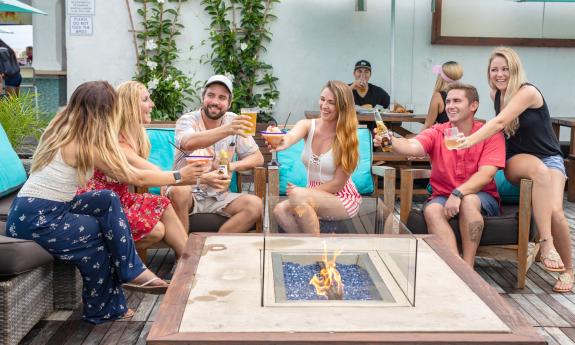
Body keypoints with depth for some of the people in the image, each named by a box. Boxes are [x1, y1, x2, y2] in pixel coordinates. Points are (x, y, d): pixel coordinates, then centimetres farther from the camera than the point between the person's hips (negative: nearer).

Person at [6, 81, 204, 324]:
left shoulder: (61, 131, 8)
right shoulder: (87, 144, -17)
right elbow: (134, 177, -10)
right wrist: (178, 176, 0)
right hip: (36, 221, -8)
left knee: (108, 200, 2)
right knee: (99, 231, 7)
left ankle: (131, 271, 5)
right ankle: (104, 309, 21)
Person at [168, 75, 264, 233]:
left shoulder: (234, 121, 3)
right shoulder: (188, 120, -9)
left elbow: (257, 158, 6)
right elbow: (189, 143, -35)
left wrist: (231, 166, -14)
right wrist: (227, 130, -50)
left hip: (218, 196, 4)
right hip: (190, 192, -3)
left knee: (255, 205, -20)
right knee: (179, 190, -36)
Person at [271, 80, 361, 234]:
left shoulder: (347, 137, -14)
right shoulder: (308, 126, -5)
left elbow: (337, 184, -12)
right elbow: (291, 136, -31)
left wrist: (303, 192, -18)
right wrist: (281, 142, -55)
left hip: (343, 198, -4)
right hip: (314, 194, 4)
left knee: (298, 197, -30)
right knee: (280, 210, -22)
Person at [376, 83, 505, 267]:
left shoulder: (491, 134, -5)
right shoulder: (436, 133, 0)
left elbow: (486, 174, -17)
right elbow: (413, 147, -22)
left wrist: (458, 193, -32)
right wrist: (391, 142, -44)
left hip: (482, 198, -2)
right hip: (442, 196, 2)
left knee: (469, 201, -35)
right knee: (431, 210, -30)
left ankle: (468, 268, -26)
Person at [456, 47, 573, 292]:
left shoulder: (528, 92, -16)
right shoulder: (496, 94, 4)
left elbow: (500, 122, -31)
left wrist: (470, 141, -43)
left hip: (550, 159, -3)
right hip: (518, 161, 3)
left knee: (555, 211, -28)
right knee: (539, 170, -36)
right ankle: (546, 243, -40)